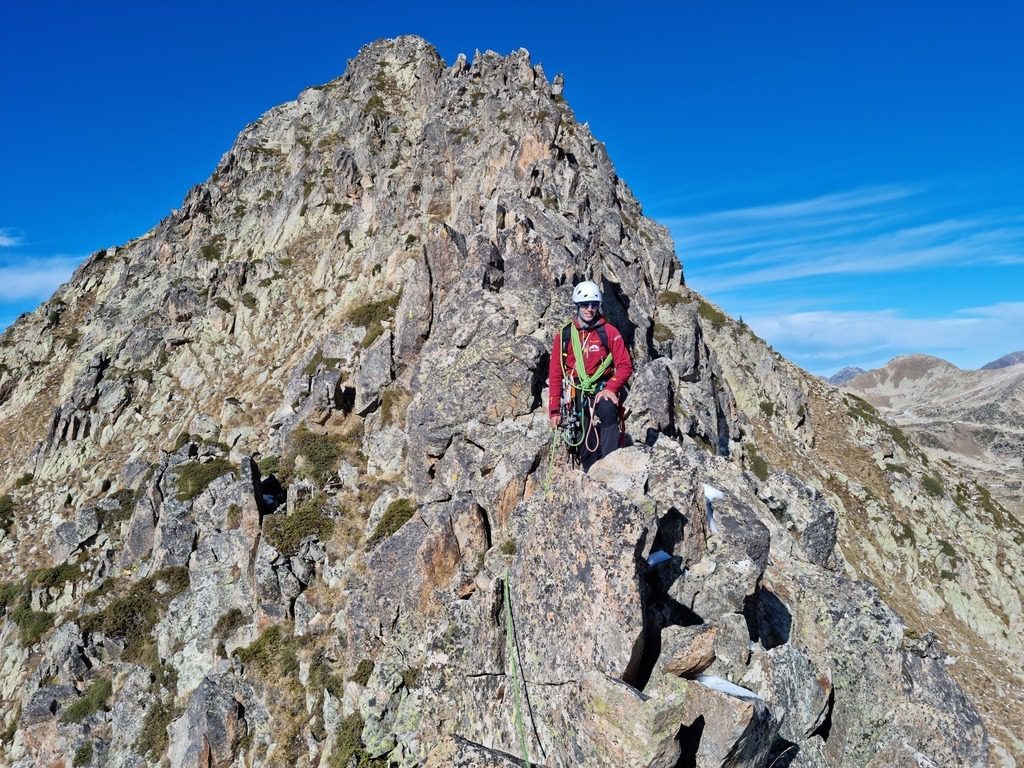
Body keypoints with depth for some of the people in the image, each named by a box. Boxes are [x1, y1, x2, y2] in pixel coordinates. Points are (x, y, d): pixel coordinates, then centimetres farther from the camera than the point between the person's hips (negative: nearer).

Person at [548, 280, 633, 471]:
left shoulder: (609, 332, 0)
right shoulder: (564, 334, 5)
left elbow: (625, 365, -2)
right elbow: (555, 373, 6)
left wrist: (611, 388, -21)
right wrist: (554, 410, 2)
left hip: (602, 390, -2)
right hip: (577, 395, 2)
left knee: (607, 409, -35)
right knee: (586, 447, 2)